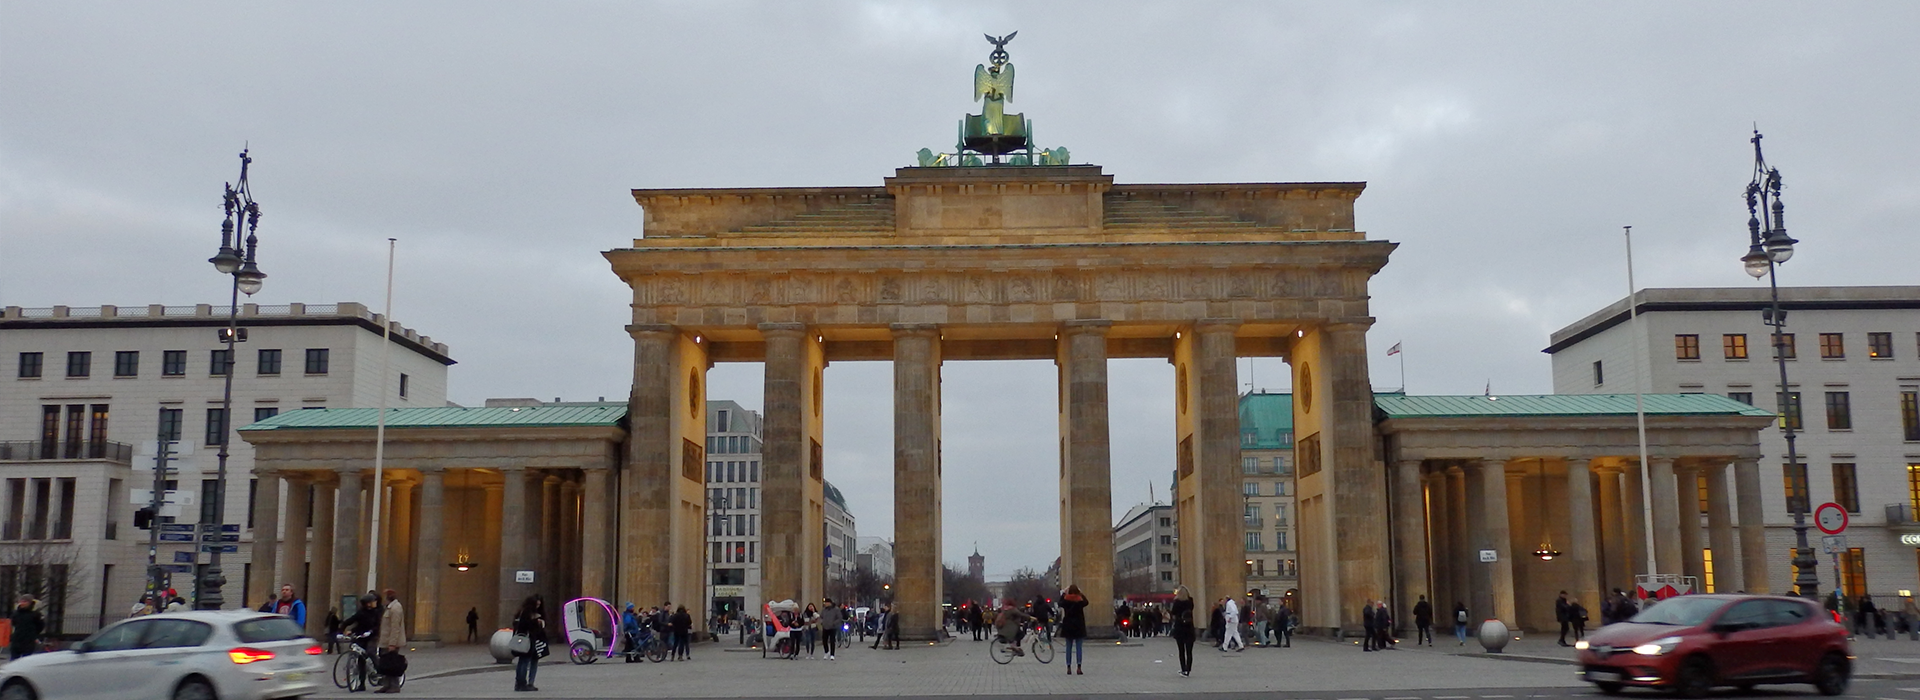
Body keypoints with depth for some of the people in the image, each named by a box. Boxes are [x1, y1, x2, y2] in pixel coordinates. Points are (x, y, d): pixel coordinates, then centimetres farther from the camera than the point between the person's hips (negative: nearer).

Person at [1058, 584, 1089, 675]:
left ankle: (1069, 668, 7)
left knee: (1069, 647, 8)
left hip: (1068, 626, 2)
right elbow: (1086, 602, 14)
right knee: (1079, 647, 1)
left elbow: (1060, 603, 17)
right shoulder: (1080, 600, -9)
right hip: (1079, 626, -1)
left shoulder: (1066, 600, -6)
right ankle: (1078, 668, -6)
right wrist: (1081, 593, 19)